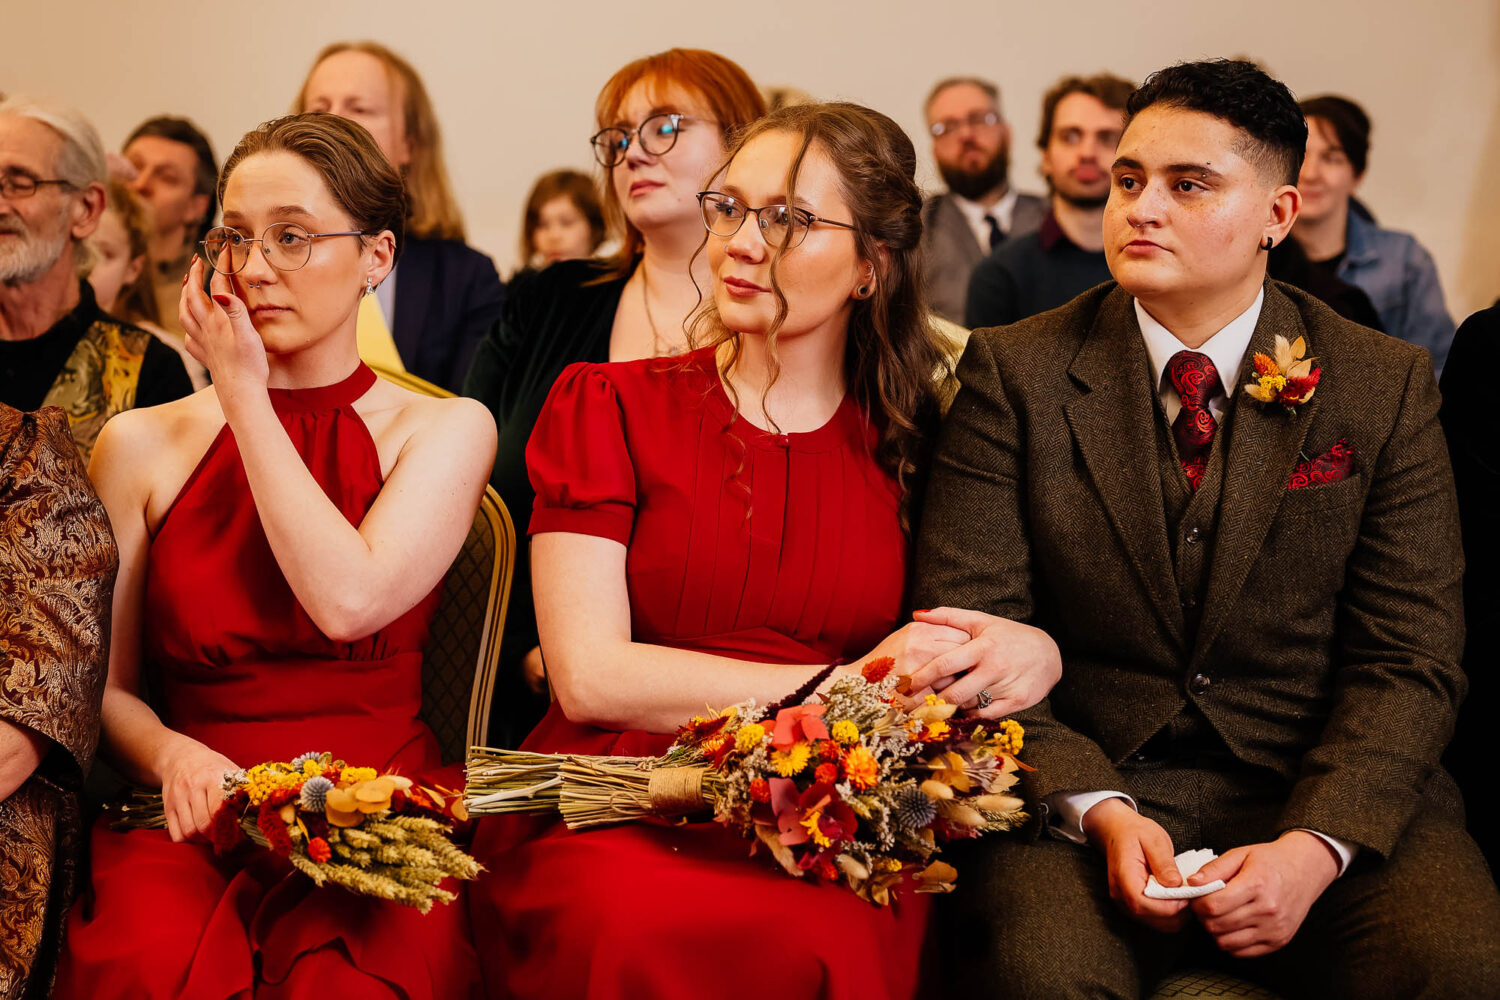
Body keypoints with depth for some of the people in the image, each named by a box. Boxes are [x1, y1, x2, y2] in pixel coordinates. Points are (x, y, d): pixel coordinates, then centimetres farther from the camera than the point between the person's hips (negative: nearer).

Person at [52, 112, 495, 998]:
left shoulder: (446, 429, 6)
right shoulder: (143, 445, 11)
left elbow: (349, 600, -13)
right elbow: (104, 687, 11)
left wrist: (244, 394, -4)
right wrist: (173, 756, -14)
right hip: (195, 820, 2)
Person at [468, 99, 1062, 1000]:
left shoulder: (913, 445, 14)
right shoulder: (605, 407, 8)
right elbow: (589, 674, -4)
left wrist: (1032, 651, -6)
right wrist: (843, 687, -8)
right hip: (614, 819, -1)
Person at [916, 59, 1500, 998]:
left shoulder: (1386, 385, 4)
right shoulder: (1014, 374, 2)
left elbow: (1409, 659, 0)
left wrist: (1316, 843, -17)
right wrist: (1099, 810, -18)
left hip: (1324, 791, 2)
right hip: (1086, 778, -1)